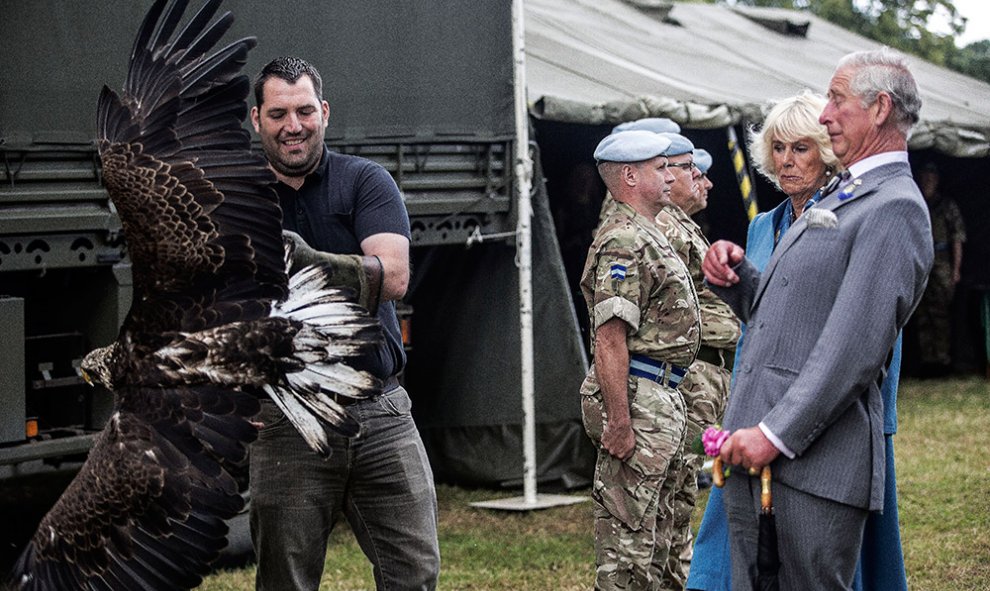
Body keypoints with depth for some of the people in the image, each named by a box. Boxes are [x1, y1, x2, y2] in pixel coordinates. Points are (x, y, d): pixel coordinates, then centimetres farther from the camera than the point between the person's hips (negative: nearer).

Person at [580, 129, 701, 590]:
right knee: (627, 536, -7)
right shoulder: (624, 241, -15)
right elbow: (610, 338, -22)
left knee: (654, 537, 16)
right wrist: (619, 421, -25)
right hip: (637, 399, -11)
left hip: (661, 397, 11)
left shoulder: (647, 236, 19)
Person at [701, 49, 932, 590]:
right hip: (752, 446, 9)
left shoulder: (895, 209, -10)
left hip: (815, 461, -9)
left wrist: (776, 435, -21)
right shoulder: (835, 197, 23)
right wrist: (733, 274, 5)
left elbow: (856, 347, -19)